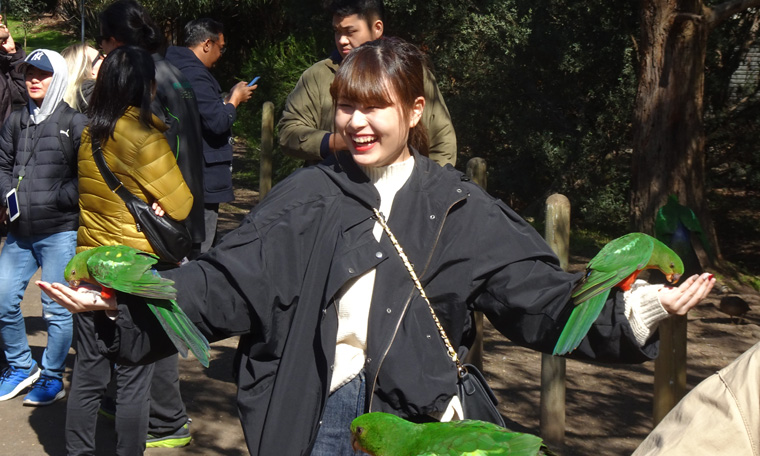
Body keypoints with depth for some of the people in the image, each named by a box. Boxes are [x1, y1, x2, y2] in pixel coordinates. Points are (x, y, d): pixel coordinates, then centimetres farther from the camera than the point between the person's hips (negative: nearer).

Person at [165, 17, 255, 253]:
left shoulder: (179, 68, 15)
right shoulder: (194, 74, -18)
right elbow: (218, 121, -22)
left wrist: (228, 99, 16)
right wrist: (235, 99, -5)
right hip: (203, 179, -11)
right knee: (198, 249, -5)